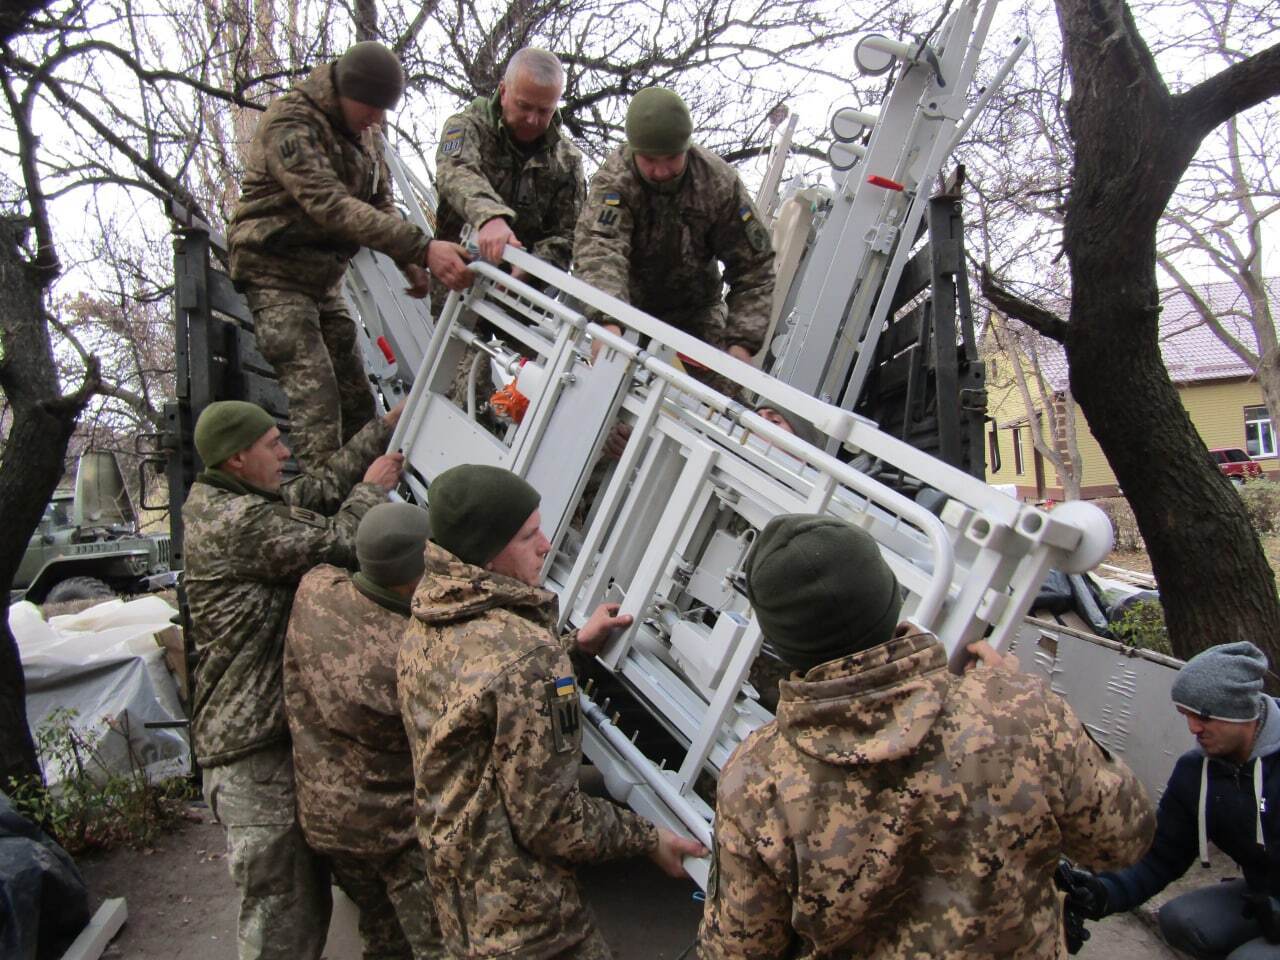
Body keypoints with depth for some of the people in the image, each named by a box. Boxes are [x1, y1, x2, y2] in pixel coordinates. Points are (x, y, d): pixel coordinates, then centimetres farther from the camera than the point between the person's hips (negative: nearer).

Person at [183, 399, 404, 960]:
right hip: (254, 746, -11)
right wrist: (372, 488, 1)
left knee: (300, 886, 21)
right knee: (284, 905, -1)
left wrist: (388, 424, 18)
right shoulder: (240, 522, -20)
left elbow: (324, 486, 17)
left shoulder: (220, 503, 13)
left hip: (266, 726, 11)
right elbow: (337, 544, -18)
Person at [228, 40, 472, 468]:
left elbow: (380, 201, 15)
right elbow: (332, 207, -34)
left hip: (325, 278, 8)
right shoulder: (289, 125, -20)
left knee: (357, 401, 6)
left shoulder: (364, 130, 7)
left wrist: (408, 262, -4)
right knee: (316, 398, -19)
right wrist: (421, 248, -45)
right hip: (275, 273, -8)